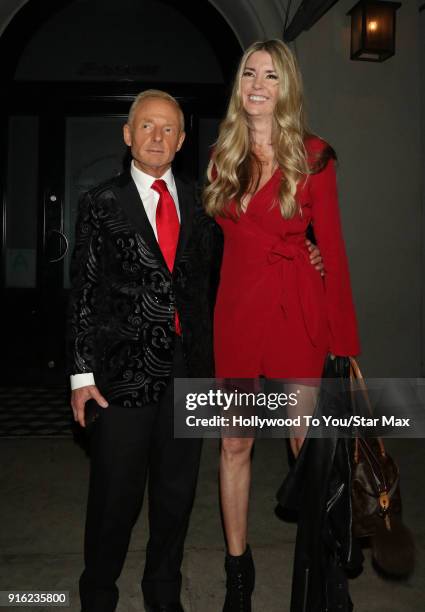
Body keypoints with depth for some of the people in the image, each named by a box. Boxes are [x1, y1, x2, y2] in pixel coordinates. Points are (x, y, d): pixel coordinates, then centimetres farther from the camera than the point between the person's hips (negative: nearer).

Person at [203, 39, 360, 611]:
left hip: (297, 307, -3)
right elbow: (215, 237, 10)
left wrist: (342, 336, -7)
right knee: (234, 442, 8)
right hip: (236, 304, 3)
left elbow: (332, 247, -4)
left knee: (307, 441, 6)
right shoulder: (222, 156, 9)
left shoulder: (312, 156, -2)